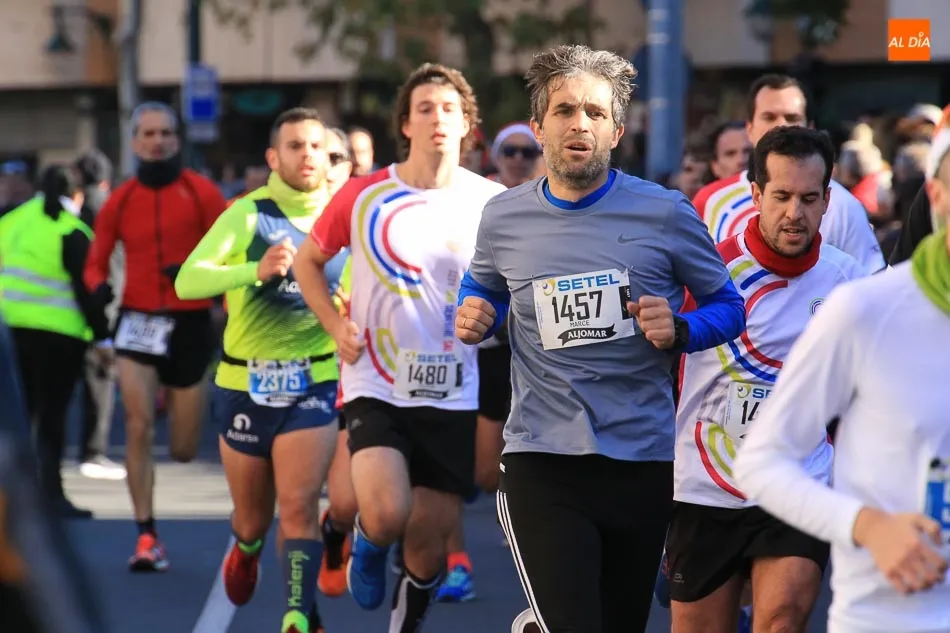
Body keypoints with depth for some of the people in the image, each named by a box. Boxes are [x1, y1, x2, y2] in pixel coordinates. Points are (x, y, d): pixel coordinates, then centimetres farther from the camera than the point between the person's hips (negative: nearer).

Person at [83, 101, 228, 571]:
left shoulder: (202, 193, -3)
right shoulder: (119, 201, 4)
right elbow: (97, 262, 9)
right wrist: (98, 286, -13)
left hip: (190, 323, -1)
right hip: (137, 321, 1)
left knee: (184, 451, 8)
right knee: (138, 427, -16)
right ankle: (147, 537, -9)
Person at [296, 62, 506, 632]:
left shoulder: (493, 204, -1)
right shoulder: (363, 197, -3)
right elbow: (309, 261, 12)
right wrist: (336, 324, -2)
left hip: (456, 397, 2)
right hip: (378, 388, -2)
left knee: (430, 543, 5)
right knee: (388, 516, -23)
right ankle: (368, 540, 15)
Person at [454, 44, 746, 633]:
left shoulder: (665, 214, -3)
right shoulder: (504, 218, 3)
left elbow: (728, 306, 7)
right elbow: (483, 289, 23)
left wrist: (679, 332, -13)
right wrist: (474, 319, 0)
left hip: (644, 461, 1)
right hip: (542, 463, -1)